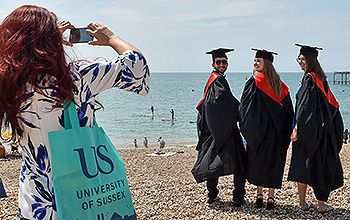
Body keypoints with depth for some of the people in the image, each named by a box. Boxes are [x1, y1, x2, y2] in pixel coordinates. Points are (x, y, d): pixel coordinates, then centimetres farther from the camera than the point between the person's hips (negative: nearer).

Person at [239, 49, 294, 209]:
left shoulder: (254, 81, -8)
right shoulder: (279, 84, 7)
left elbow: (245, 105, -11)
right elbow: (288, 110, 7)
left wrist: (247, 129, -5)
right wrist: (285, 132, 9)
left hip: (259, 128, -4)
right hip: (276, 130, 4)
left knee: (257, 160, 7)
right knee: (274, 161, 8)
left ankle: (259, 194, 11)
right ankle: (271, 196, 10)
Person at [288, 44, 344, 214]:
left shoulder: (309, 79, -13)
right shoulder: (321, 78, 10)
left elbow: (305, 106, -21)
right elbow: (332, 104, 16)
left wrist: (298, 127, -23)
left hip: (307, 129, -7)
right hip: (322, 129, 7)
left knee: (302, 166, 3)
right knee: (321, 166, 9)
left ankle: (303, 203, 8)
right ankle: (321, 203, 12)